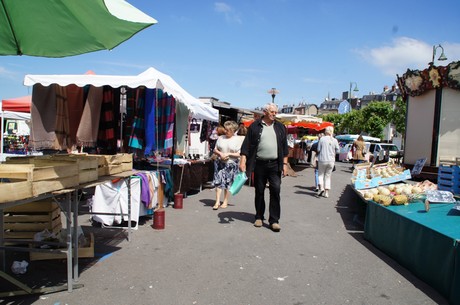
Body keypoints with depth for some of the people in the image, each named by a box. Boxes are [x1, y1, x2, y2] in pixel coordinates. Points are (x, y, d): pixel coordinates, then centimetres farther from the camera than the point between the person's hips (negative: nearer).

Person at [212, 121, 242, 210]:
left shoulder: (237, 139, -3)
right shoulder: (221, 138, 6)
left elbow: (239, 154, -6)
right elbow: (215, 149, 11)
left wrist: (228, 154, -16)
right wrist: (220, 154, -10)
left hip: (231, 164, -2)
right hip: (220, 163, 2)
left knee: (228, 183, 6)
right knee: (218, 182, -5)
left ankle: (225, 202, 18)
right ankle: (217, 202, -1)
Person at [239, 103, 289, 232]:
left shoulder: (280, 127, 10)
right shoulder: (255, 126, 3)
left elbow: (284, 146, 12)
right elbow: (247, 145, -1)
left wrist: (284, 164, 5)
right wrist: (243, 161, -10)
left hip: (274, 165, 1)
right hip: (259, 164, -1)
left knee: (275, 191, -6)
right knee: (259, 191, 8)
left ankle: (274, 220, 1)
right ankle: (259, 217, 23)